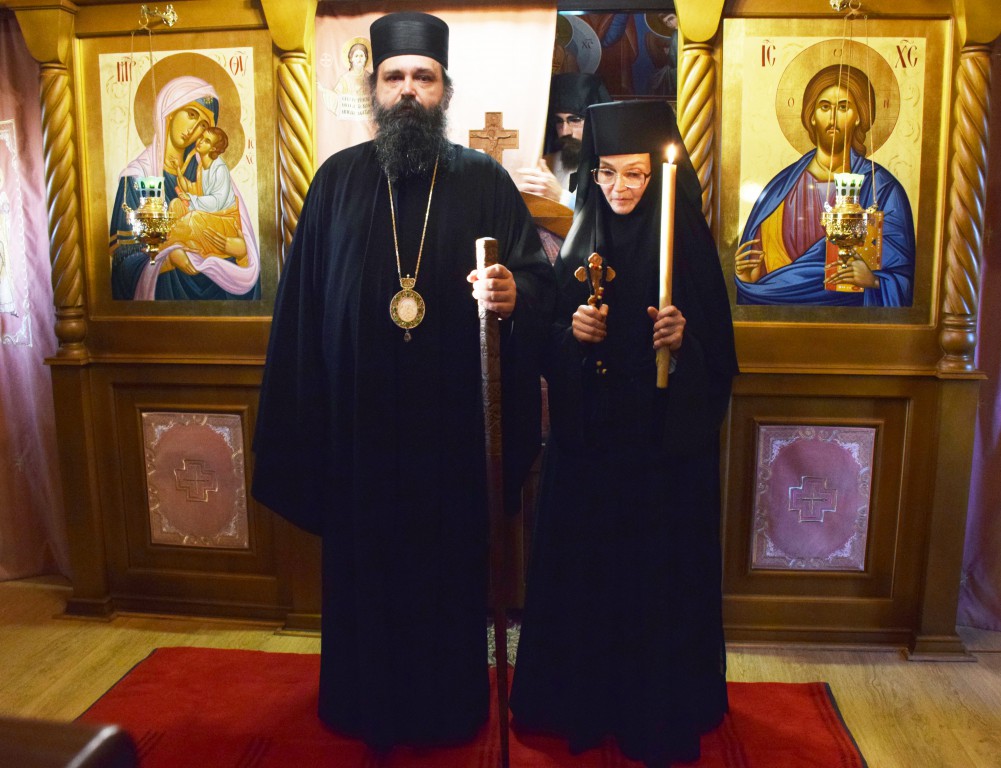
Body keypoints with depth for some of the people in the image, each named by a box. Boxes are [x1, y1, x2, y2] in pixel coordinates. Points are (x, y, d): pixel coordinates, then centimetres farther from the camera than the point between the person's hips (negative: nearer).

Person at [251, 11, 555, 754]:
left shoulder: (484, 179, 2)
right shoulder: (338, 179, 6)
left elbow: (542, 281, -2)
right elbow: (301, 301, 5)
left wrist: (514, 294, -26)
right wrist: (301, 412, 1)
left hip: (453, 421, -1)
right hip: (358, 420, 2)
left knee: (451, 561, 10)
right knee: (364, 561, 13)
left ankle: (451, 705, 32)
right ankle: (365, 703, 35)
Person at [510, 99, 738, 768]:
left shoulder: (687, 240, -4)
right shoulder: (580, 241, 7)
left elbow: (720, 351, -4)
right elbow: (551, 345, 9)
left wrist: (683, 339, -24)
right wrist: (571, 333, -11)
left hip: (665, 440, -3)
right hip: (587, 437, 4)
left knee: (659, 573, 5)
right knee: (582, 567, 10)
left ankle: (659, 710, 26)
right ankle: (582, 699, 30)